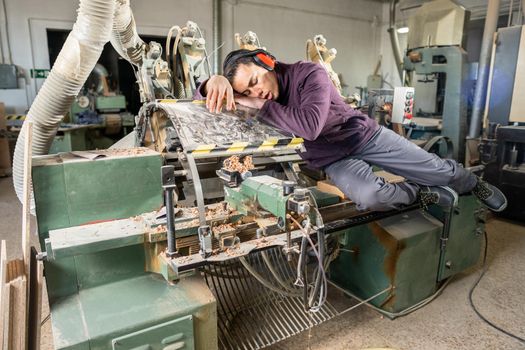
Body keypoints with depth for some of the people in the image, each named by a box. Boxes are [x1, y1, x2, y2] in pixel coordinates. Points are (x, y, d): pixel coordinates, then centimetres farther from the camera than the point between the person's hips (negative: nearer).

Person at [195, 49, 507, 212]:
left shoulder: (309, 73, -24)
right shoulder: (256, 95, -7)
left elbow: (309, 125, -40)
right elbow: (206, 100, -10)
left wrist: (261, 106, -32)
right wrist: (215, 82, -34)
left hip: (364, 135, -2)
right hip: (333, 160, 3)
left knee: (440, 171, 4)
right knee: (368, 196, -30)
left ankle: (476, 185, 41)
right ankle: (423, 194, 2)